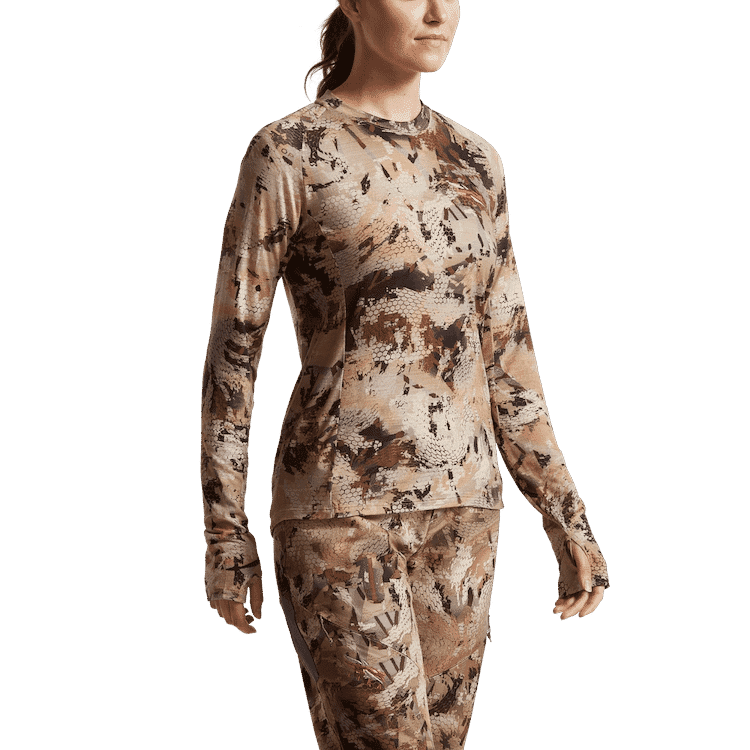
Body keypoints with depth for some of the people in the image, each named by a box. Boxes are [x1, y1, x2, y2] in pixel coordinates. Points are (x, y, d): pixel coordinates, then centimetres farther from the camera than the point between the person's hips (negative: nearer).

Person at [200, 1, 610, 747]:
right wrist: (223, 535, -5)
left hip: (454, 506, 6)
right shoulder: (286, 152, -7)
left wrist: (566, 518, 8)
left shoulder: (472, 162, 11)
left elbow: (503, 356, 12)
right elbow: (233, 344, -5)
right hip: (338, 510, -6)